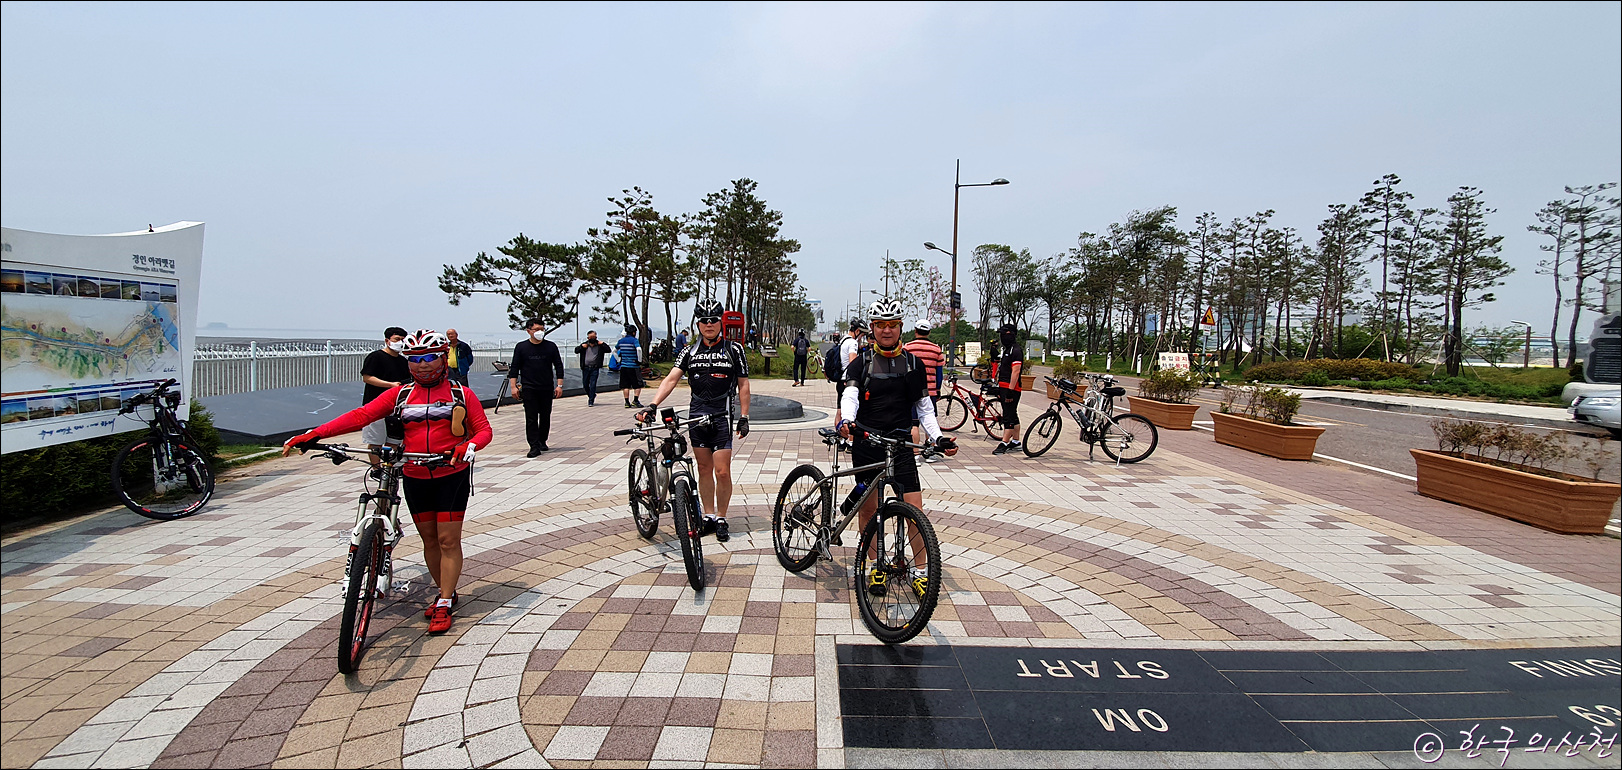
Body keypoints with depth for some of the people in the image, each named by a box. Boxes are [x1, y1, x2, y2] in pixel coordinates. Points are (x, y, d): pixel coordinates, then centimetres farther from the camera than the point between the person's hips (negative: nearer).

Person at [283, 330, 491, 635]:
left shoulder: (461, 394, -2)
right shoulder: (400, 394, 5)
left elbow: (484, 429, -3)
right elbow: (361, 415, -4)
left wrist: (469, 446, -26)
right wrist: (311, 435, -14)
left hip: (452, 475, -3)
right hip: (415, 478, 4)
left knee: (448, 540, -2)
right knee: (429, 539, 13)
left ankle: (444, 605, 9)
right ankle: (445, 593, 29)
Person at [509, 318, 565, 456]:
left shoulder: (551, 346, 5)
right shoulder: (521, 347, 4)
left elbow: (558, 366, 7)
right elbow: (515, 368, 7)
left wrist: (559, 385, 1)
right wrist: (514, 386, -1)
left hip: (547, 388, 2)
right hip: (528, 388, -1)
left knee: (545, 417, 9)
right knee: (531, 418, -5)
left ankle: (542, 442, 25)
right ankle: (534, 446, -6)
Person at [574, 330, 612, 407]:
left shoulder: (599, 345, 4)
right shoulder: (584, 344, 8)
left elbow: (609, 350, 1)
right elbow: (576, 351, 6)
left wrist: (603, 344, -9)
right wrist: (581, 346, -11)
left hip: (595, 368, -3)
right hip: (585, 368, 3)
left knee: (593, 385, -7)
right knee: (585, 384, 10)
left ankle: (591, 401, -1)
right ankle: (592, 396, 34)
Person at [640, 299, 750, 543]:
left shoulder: (733, 349, 1)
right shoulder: (689, 352, 8)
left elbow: (743, 385, 3)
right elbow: (671, 379, -3)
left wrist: (744, 417, -3)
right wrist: (652, 405, -17)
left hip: (722, 415, -3)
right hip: (697, 414, 3)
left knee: (722, 472, -5)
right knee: (704, 469, 11)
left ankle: (721, 519, 11)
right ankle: (708, 516, 23)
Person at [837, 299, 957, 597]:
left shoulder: (913, 364, 8)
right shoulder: (861, 362, 1)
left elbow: (924, 407, 12)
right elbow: (850, 396, -14)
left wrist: (938, 438, -1)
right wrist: (846, 420, -35)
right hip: (866, 443, -1)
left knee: (915, 510, -3)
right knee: (868, 508, 6)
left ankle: (921, 573, 11)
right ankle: (875, 567, 23)